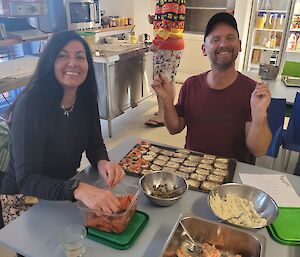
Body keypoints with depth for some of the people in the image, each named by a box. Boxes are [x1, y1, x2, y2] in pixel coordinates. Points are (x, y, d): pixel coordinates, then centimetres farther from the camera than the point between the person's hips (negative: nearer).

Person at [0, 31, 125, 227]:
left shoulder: (85, 98, -7)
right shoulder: (31, 104, -26)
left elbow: (95, 144, 1)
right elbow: (26, 179, -31)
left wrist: (103, 163, -23)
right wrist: (78, 189, -48)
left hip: (66, 187, 6)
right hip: (23, 199, -5)